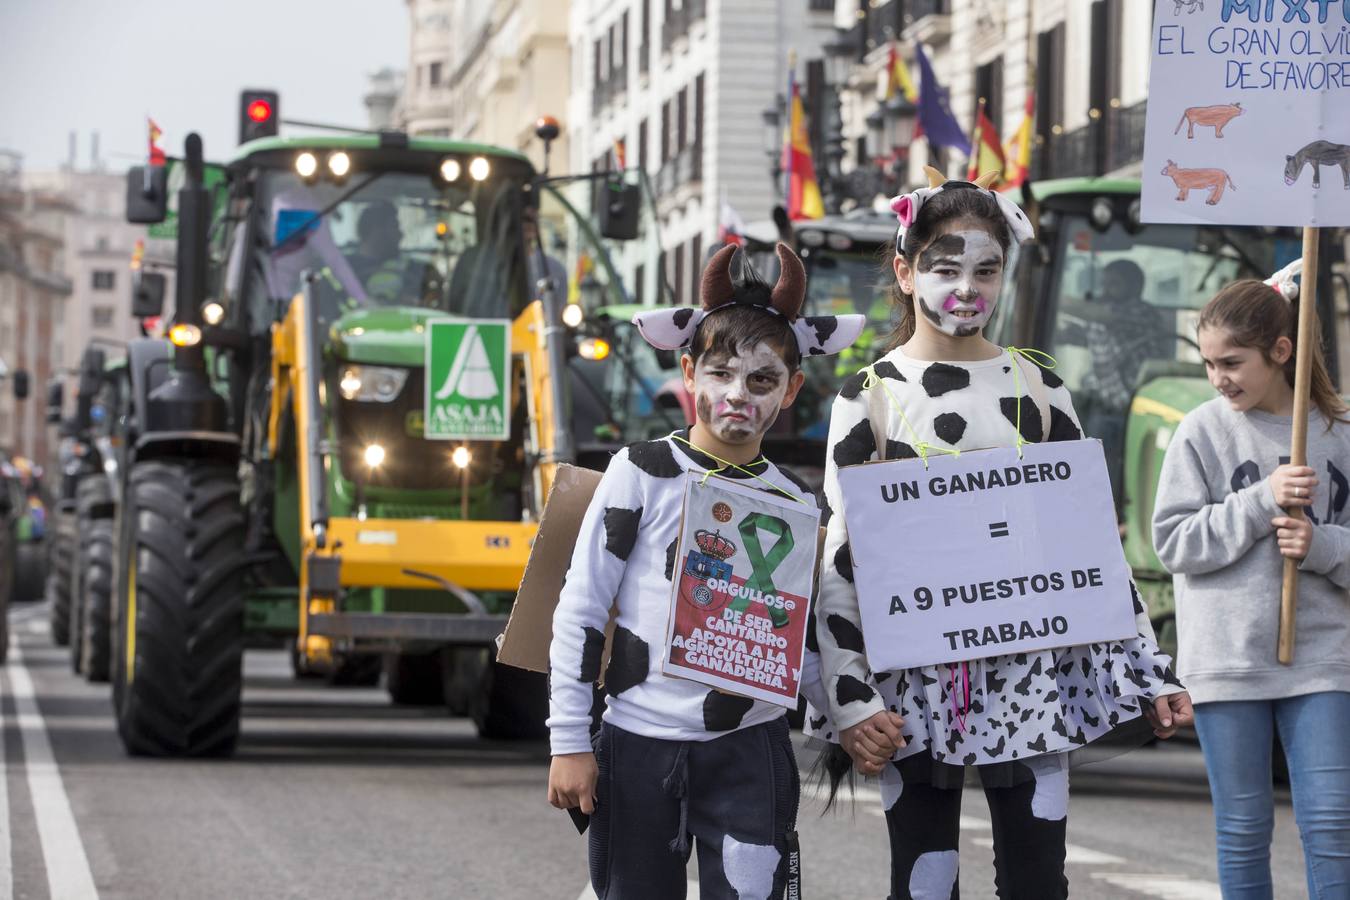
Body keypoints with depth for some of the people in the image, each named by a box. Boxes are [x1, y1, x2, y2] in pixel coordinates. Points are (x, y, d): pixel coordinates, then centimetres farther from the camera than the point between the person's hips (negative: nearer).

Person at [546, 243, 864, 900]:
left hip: (750, 750, 2)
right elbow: (579, 612, -2)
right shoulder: (642, 475, -3)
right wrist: (569, 742, -6)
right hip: (637, 746, -2)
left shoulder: (794, 504, 7)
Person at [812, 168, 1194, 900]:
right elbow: (838, 561, -1)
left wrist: (1150, 672, 4)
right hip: (913, 686, -1)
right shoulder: (869, 397, 2)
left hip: (1029, 673, 1)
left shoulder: (1037, 391, 7)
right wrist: (850, 699, -10)